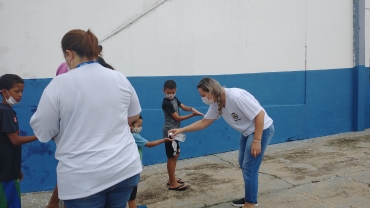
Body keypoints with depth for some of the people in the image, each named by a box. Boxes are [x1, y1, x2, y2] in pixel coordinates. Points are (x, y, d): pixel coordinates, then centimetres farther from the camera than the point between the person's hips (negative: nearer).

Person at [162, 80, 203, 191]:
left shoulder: (174, 99, 6)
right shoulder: (166, 103, -21)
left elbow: (184, 107, 3)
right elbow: (177, 118, -19)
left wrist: (192, 109, -19)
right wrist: (192, 115, -21)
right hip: (170, 132, -10)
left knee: (176, 154, 17)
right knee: (171, 157, -4)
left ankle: (172, 179, 28)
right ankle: (172, 184, 4)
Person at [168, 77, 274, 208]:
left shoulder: (235, 96, -31)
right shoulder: (216, 104, -4)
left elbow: (260, 114, -28)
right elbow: (204, 122, 7)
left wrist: (256, 141, -26)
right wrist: (181, 130, 1)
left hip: (262, 129, -9)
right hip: (248, 131, 9)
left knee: (249, 168, -7)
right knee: (244, 165, 18)